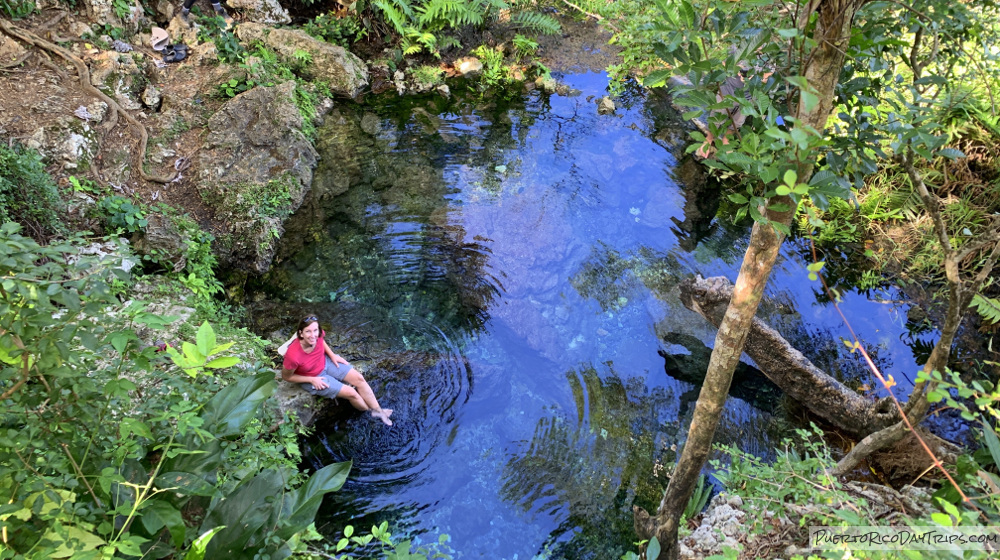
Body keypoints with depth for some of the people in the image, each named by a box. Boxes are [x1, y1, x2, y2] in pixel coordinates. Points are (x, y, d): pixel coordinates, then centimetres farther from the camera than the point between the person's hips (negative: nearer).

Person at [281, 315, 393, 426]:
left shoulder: (317, 334, -25)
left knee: (359, 378, -2)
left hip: (325, 362, 5)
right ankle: (370, 411, 23)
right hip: (312, 378, -5)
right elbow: (286, 376, -20)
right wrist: (312, 380, -19)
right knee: (351, 393, -7)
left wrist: (332, 355, -5)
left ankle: (378, 410, 13)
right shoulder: (293, 355, -39)